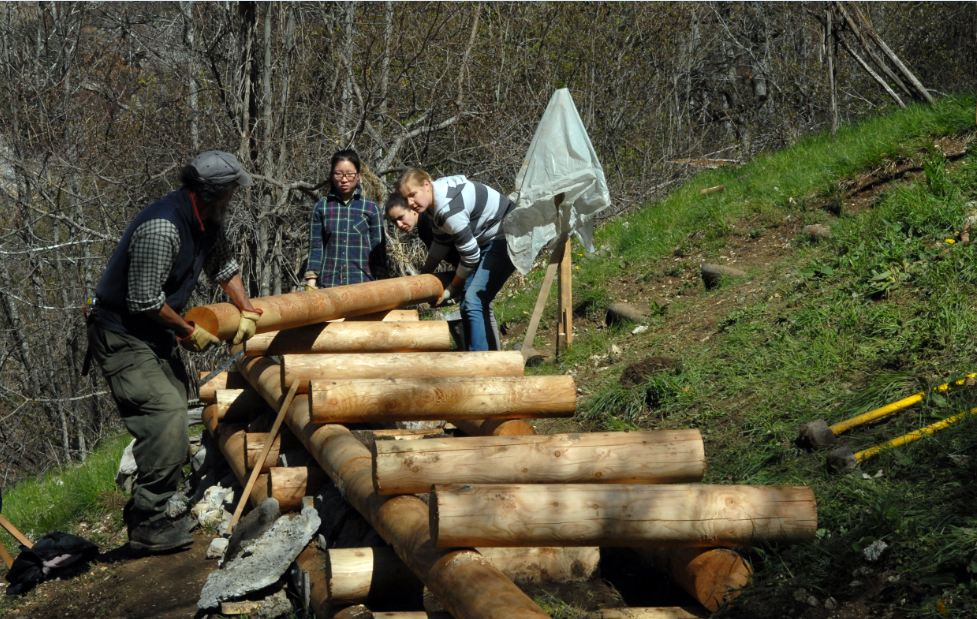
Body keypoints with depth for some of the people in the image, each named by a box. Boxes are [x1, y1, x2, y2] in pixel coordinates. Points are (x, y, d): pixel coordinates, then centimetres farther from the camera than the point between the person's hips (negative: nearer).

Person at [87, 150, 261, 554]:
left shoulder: (205, 221, 2)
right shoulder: (162, 229, -29)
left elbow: (223, 265, 21)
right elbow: (144, 301, -26)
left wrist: (247, 310, 12)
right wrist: (190, 332, -14)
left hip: (155, 333, 10)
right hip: (122, 335, -10)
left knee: (176, 411, 12)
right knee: (164, 414, -19)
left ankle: (153, 512, 23)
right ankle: (150, 526, -12)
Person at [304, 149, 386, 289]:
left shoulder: (371, 209, 3)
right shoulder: (321, 208, 6)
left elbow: (378, 250, 6)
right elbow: (316, 247, 7)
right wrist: (311, 283, 0)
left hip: (363, 284, -1)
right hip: (328, 284, 1)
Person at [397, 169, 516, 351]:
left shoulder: (448, 208, -30)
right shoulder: (435, 198, 0)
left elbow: (470, 255, -23)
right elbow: (441, 241, 16)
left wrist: (450, 290, -9)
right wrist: (425, 274, 22)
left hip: (504, 239, -11)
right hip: (486, 240, 11)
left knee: (474, 301, -18)